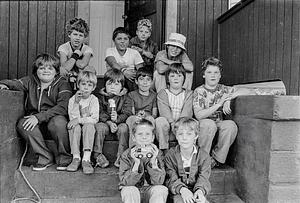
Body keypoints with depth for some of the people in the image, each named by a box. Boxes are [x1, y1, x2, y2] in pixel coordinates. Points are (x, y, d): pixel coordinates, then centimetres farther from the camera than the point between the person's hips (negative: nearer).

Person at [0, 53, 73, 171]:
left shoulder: (62, 84, -4)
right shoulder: (30, 81, 12)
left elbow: (63, 107, -17)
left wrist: (38, 117, -26)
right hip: (37, 126, 4)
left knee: (58, 121, -36)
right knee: (21, 124, -25)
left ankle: (65, 158, -12)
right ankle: (45, 157, -11)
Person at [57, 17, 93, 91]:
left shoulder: (87, 49, -2)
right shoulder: (63, 48, -3)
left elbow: (82, 65, -22)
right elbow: (66, 67, -19)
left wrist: (70, 59, -10)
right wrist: (76, 54, -12)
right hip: (66, 82, -3)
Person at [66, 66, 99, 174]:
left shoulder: (94, 100, -2)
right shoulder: (72, 99, 2)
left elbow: (95, 119, -13)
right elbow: (72, 118, -10)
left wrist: (79, 120, -23)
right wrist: (76, 103, -20)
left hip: (88, 126, -1)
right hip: (77, 126, 1)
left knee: (89, 126, -33)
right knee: (75, 128, -31)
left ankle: (86, 159, -36)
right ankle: (76, 158, -29)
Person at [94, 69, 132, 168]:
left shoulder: (125, 99, 4)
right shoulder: (101, 97, 6)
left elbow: (127, 114, -9)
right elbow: (100, 114, -6)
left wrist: (117, 118, -30)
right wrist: (109, 122, -23)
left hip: (120, 122, -1)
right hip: (105, 122, 1)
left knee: (124, 127, -31)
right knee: (100, 127, -29)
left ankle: (121, 155, -23)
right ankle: (98, 155, -18)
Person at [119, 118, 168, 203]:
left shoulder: (156, 153, -4)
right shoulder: (127, 155, -7)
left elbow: (159, 182, -13)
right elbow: (126, 182, -15)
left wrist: (153, 162, -27)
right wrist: (136, 163, -28)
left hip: (150, 190, 1)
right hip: (131, 190, -1)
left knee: (161, 189, -28)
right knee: (130, 191, -32)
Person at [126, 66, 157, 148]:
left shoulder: (154, 95, 17)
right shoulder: (131, 95, 14)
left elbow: (154, 114, 8)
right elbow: (131, 112, 3)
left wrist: (151, 117, -17)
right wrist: (137, 116, -21)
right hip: (135, 120, 0)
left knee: (150, 119, -35)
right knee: (132, 119, -35)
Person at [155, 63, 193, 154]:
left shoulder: (189, 94, 14)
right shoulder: (162, 93, 11)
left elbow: (187, 111, -3)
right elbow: (164, 110, -7)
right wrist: (172, 123, -25)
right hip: (168, 122, 0)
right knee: (160, 121, -33)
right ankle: (164, 150, -21)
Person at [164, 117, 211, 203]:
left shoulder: (203, 156, 1)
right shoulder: (170, 155, -1)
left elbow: (203, 177, -8)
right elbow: (171, 178, -10)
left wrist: (200, 190, -31)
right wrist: (182, 189, -30)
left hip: (196, 192, 1)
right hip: (178, 192, -1)